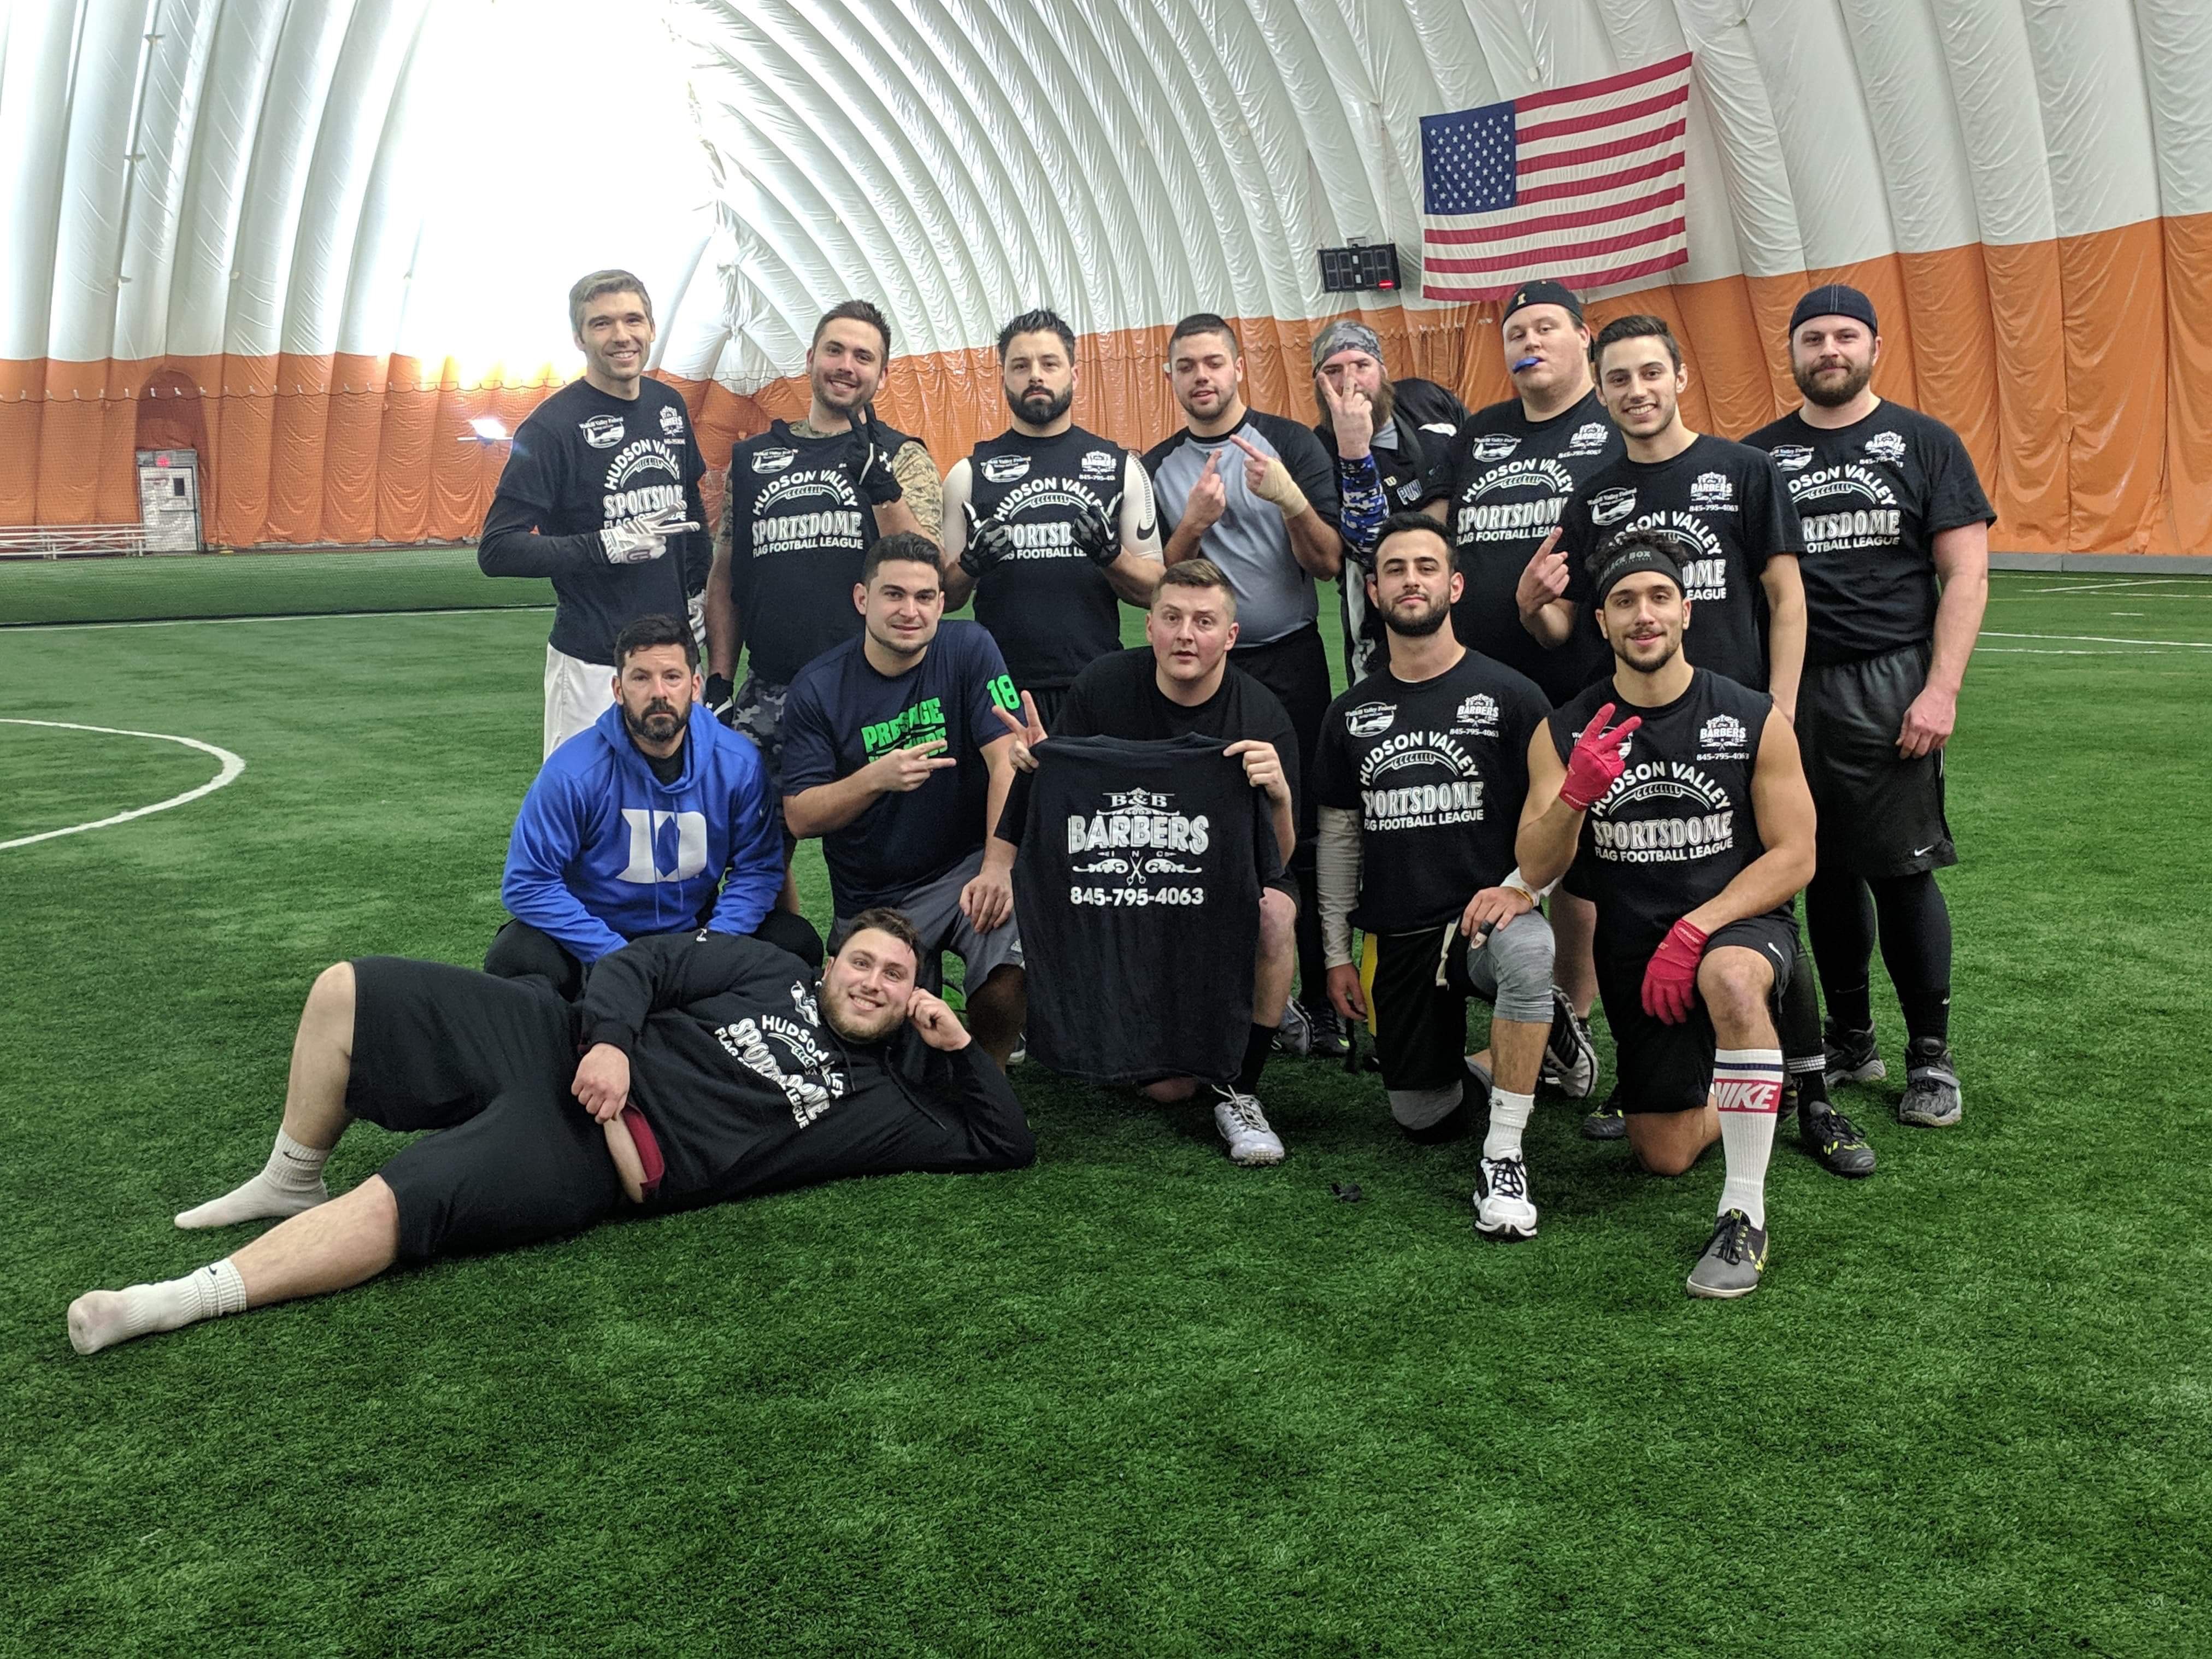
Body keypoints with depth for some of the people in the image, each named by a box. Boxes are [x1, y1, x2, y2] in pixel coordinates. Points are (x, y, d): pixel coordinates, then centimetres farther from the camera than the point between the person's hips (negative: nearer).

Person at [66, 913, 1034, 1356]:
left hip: (589, 1160, -4)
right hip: (559, 1050, 4)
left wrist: (958, 1046, -6)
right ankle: (292, 1184, 16)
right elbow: (642, 964, 8)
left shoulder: (875, 1103, 6)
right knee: (349, 992, -5)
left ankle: (182, 1302, -23)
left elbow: (1003, 1144, 5)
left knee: (396, 1208, -27)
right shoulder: (770, 973, 12)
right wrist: (606, 1039, -12)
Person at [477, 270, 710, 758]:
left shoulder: (669, 407, 8)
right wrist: (608, 546, -22)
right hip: (594, 659, -6)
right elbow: (497, 551, -15)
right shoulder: (553, 425, -12)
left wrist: (699, 590, 16)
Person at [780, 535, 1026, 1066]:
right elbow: (799, 818, -8)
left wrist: (997, 867, -26)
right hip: (871, 898, 1)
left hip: (966, 865, -1)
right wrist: (875, 779, -26)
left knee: (1010, 946, -29)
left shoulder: (969, 649, -6)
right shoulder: (817, 689, -5)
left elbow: (1008, 760, -14)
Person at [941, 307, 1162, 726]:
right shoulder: (969, 474, 6)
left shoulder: (1121, 467, 7)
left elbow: (1153, 590, 6)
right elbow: (943, 597, 9)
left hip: (1097, 686, 1)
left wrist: (1110, 555, -13)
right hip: (1001, 689, 0)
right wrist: (971, 564, -12)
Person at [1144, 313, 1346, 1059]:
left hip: (1290, 662, -2)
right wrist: (1192, 525, -11)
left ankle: (1318, 1001, 3)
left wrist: (1291, 499, -20)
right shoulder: (1157, 467, 9)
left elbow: (1329, 562, -3)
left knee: (1302, 832, -2)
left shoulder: (1291, 443, 2)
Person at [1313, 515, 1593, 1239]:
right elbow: (1339, 834, 14)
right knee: (1423, 1120, 2)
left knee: (1529, 951, -40)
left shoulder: (1509, 697, -2)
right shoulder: (1351, 713, 9)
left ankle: (1504, 1155, -25)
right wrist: (1336, 952, 11)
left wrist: (1521, 885, -18)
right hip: (1396, 936, 4)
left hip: (1484, 918, -4)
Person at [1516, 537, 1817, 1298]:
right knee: (1664, 1157, 4)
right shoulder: (1565, 733, -2)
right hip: (1633, 949, 3)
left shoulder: (1754, 720, -5)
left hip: (1739, 926, -2)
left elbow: (1794, 857, -7)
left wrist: (1696, 929, -20)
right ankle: (1724, 1088, 40)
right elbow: (1537, 871, -9)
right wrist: (1575, 793, -30)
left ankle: (1745, 1214, -28)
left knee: (1730, 980, -40)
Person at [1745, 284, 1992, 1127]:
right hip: (1791, 693, 3)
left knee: (1901, 870, -3)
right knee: (1827, 872, 9)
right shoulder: (1759, 456, 11)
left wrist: (1941, 690, -10)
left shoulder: (1924, 443, 5)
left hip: (1890, 689, -3)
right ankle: (1851, 1041, 23)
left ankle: (1931, 1056, 10)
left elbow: (1965, 574, -1)